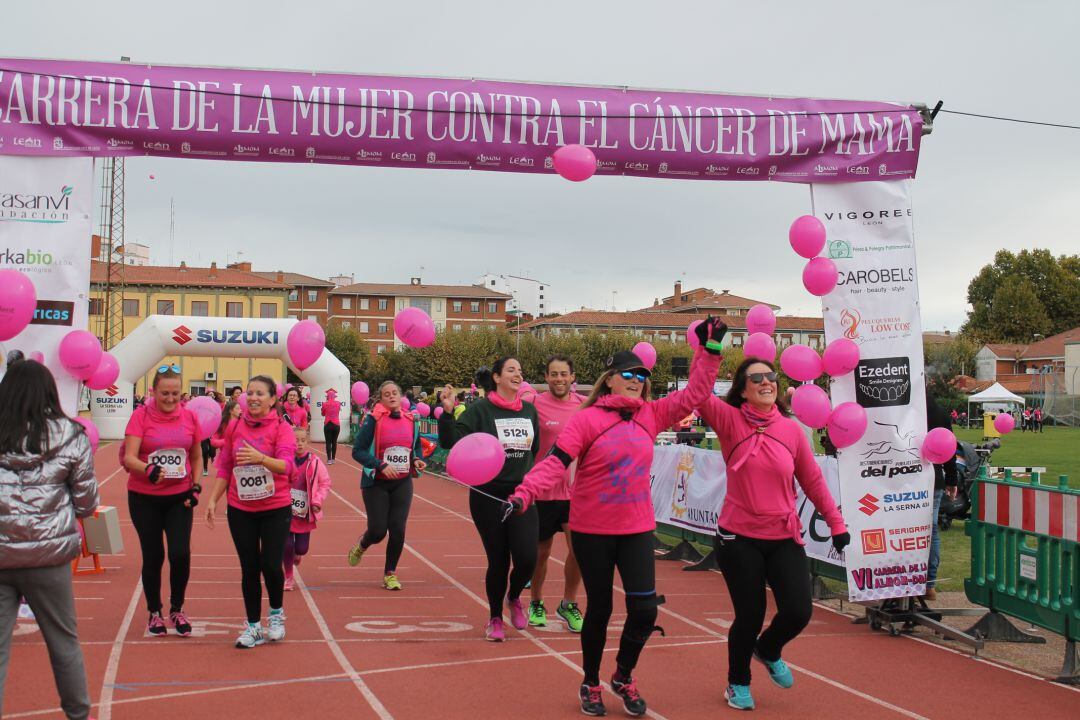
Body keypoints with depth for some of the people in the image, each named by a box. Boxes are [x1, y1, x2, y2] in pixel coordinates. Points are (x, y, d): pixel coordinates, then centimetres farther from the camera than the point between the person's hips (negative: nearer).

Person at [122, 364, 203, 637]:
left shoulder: (189, 417, 1)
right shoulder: (141, 416, -8)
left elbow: (197, 457, 15)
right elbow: (129, 457, -17)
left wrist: (196, 486, 3)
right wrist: (148, 470, -36)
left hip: (179, 497, 2)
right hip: (144, 498, -2)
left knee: (181, 554, -8)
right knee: (153, 556, 5)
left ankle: (177, 610, 15)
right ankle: (154, 613, 25)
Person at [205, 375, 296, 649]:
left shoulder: (282, 428, -8)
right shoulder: (234, 428, 3)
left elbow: (286, 465, -23)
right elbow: (225, 468, 11)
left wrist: (260, 458, -41)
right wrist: (213, 499, 5)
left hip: (275, 508, -3)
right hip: (240, 509, 3)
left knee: (270, 565, -8)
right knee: (249, 568, 6)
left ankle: (276, 614, 20)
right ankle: (253, 625, 20)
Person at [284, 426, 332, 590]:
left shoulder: (315, 463, -5)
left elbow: (325, 483, 3)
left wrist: (318, 501, -8)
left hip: (306, 513, 1)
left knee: (302, 548, 3)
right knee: (287, 545, -3)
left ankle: (297, 554, 41)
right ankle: (288, 578, 17)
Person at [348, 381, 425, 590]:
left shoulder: (410, 420, 5)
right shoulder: (373, 420, -9)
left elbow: (417, 448, 19)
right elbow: (358, 451, -12)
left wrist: (417, 460, -3)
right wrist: (381, 465, -23)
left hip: (403, 483, 3)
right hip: (377, 483, -3)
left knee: (398, 530, -4)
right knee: (378, 531, -2)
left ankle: (390, 574, 15)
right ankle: (361, 545, 35)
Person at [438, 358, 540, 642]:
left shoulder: (530, 410, 7)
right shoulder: (480, 409, -7)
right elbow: (450, 441, -15)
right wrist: (447, 412, -27)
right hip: (488, 497, -3)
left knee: (527, 559, -9)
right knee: (498, 561, 4)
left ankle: (514, 597, 26)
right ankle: (495, 619, 27)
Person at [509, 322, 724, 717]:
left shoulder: (651, 415, 4)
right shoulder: (586, 419, -11)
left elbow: (694, 393, 6)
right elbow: (556, 461, -19)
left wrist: (710, 349, -3)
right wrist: (525, 493, -34)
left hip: (638, 528, 4)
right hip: (592, 530, -4)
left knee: (645, 608, -3)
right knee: (599, 608, 8)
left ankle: (624, 677, 24)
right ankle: (590, 684, 30)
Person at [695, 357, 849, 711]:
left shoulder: (792, 429, 1)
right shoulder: (729, 420, -6)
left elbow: (812, 480, 9)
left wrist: (836, 522, 10)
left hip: (785, 538, 3)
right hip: (739, 538, -3)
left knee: (798, 613, -3)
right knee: (749, 615, 4)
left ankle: (768, 650, 33)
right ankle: (738, 683, 33)